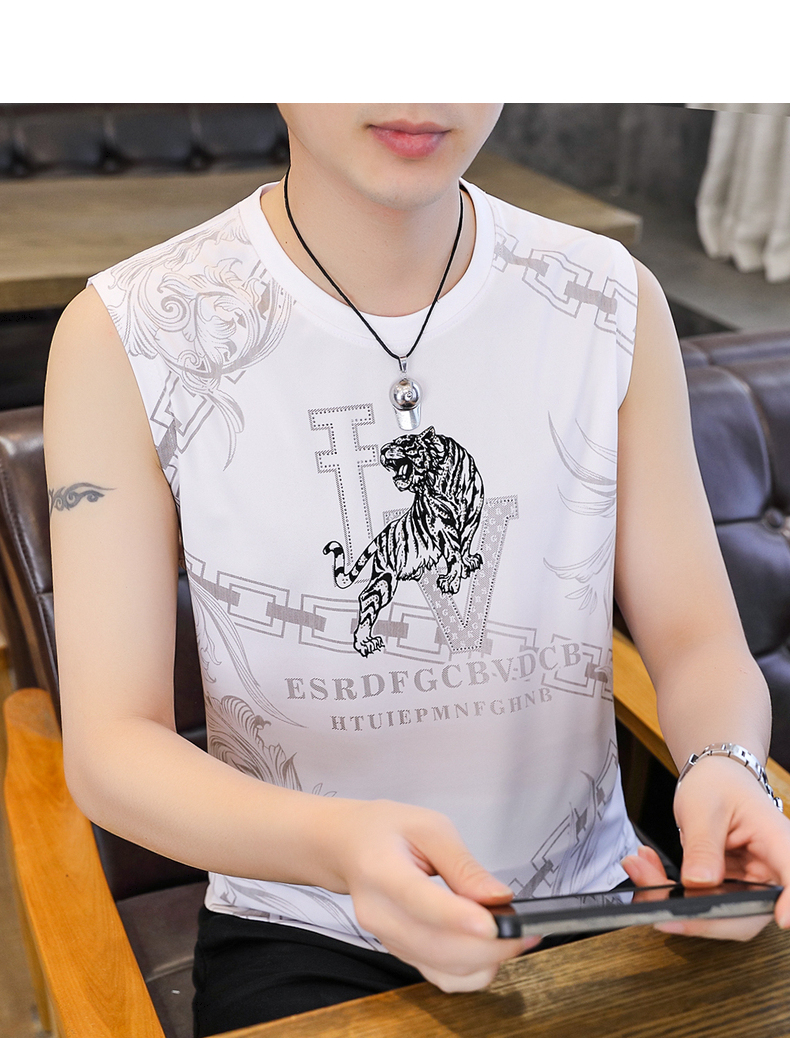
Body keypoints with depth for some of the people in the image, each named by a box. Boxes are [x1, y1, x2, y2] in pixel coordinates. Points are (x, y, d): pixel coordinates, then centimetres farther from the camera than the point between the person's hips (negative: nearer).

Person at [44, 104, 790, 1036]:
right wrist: (335, 844, -32)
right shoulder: (124, 338, -10)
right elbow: (109, 747, -12)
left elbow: (697, 638, 1)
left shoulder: (615, 305, -1)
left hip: (592, 898, 3)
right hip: (298, 930, -2)